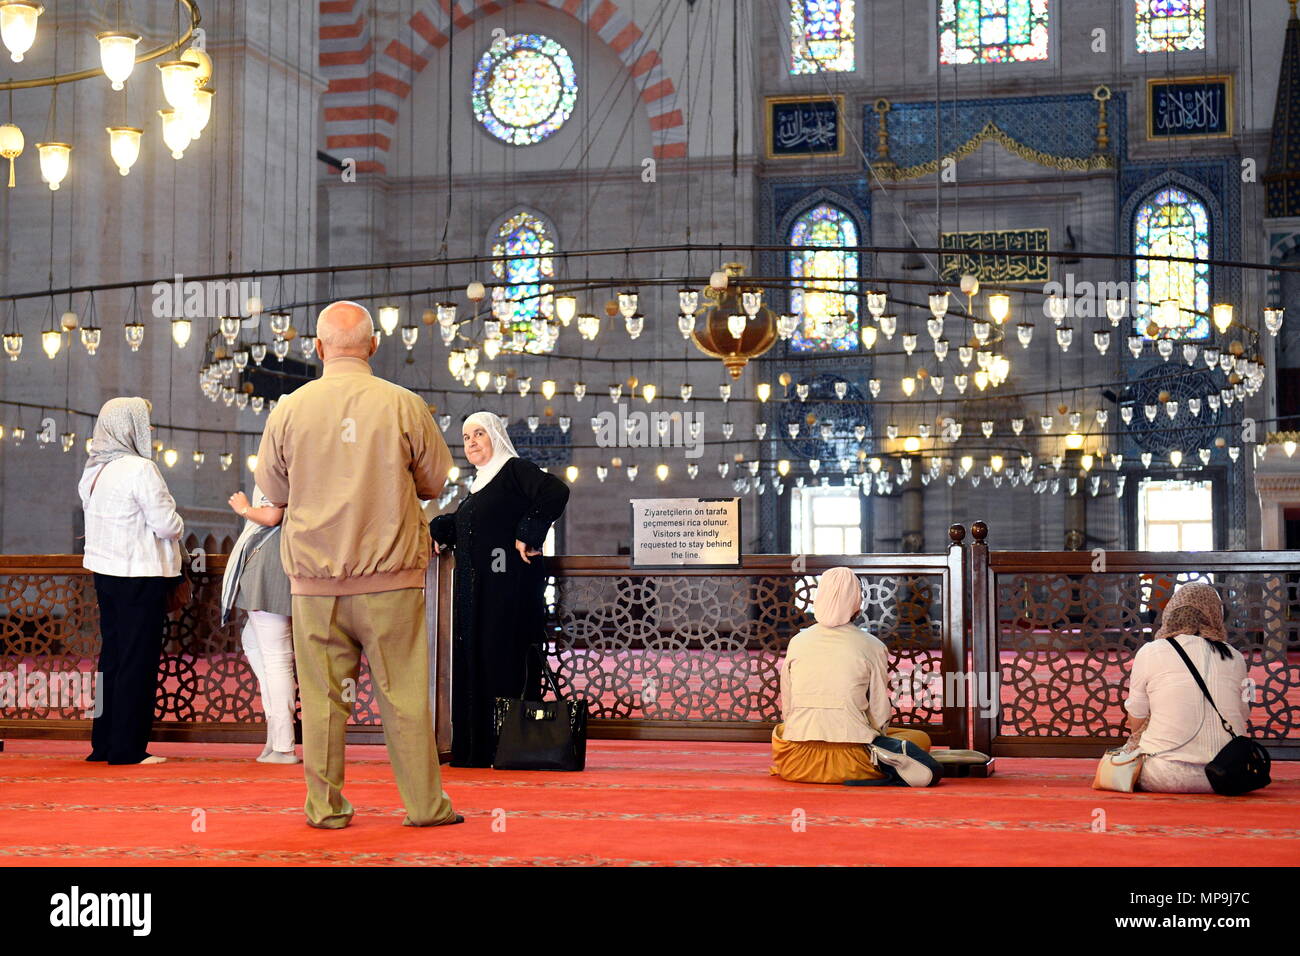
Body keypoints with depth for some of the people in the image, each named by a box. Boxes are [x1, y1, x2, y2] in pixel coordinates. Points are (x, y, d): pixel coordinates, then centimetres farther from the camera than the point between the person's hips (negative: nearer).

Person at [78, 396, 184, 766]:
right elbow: (167, 524, -18)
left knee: (111, 656, 15)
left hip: (105, 570, 8)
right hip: (140, 574, -8)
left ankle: (103, 743, 19)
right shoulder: (140, 469, -16)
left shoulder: (93, 470, 9)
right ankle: (127, 747, 1)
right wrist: (177, 526, 5)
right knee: (138, 661, -2)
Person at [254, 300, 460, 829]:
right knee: (404, 692, 5)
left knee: (322, 696, 8)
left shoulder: (290, 409, -2)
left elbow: (272, 488, 9)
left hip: (315, 578, 1)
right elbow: (435, 481, 7)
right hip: (391, 575, -1)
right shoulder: (404, 406, -5)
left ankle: (326, 807, 14)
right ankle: (426, 803, 12)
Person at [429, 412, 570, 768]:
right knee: (473, 664, 5)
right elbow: (460, 525, 32)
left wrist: (528, 535, -20)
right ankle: (477, 749, 8)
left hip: (508, 587, -9)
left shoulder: (514, 470, -4)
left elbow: (557, 492, -19)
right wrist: (436, 531, 14)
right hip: (474, 591, 9)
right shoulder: (478, 485, 22)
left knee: (506, 662, -9)